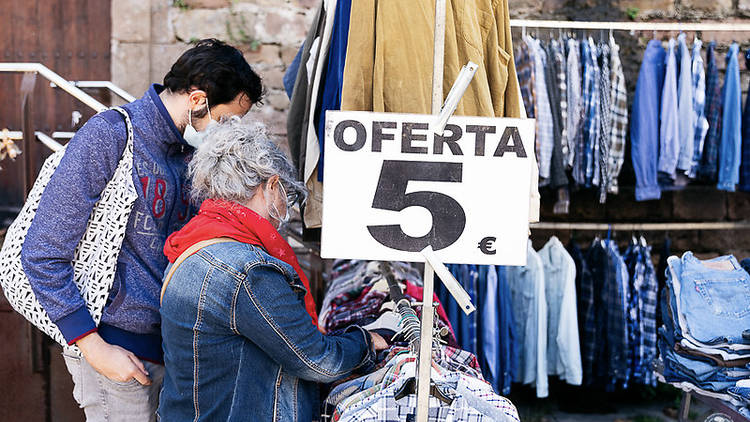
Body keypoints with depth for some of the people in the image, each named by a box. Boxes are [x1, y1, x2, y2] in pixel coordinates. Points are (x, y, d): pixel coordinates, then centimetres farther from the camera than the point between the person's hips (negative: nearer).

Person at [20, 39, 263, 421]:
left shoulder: (188, 149, 9)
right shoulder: (108, 137, -15)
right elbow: (43, 256, -15)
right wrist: (95, 348, -17)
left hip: (171, 343, 7)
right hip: (117, 345, -7)